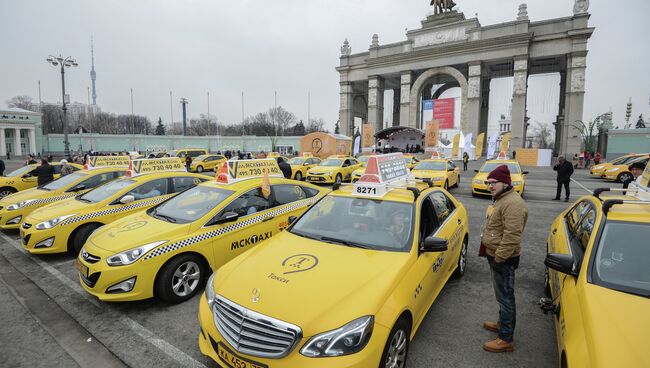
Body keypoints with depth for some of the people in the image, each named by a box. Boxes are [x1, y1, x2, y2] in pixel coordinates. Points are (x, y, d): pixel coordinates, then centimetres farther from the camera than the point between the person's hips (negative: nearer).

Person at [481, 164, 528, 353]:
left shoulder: (512, 203, -23)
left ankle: (506, 339, 11)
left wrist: (499, 258, -24)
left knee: (505, 296, 0)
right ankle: (503, 323, 41)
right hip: (495, 255, 11)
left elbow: (512, 236, -28)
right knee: (502, 294, 24)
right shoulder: (501, 199, 12)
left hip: (503, 259, -10)